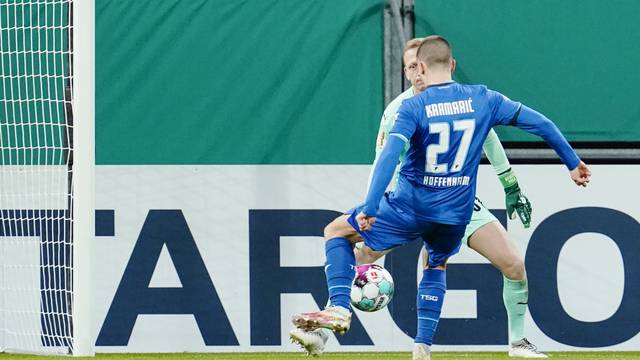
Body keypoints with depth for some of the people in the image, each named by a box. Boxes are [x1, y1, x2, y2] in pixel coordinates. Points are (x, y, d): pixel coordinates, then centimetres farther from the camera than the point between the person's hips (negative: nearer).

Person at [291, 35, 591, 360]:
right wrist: (572, 163, 14)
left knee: (336, 230, 12)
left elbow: (389, 156, -24)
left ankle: (339, 308, -6)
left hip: (411, 207, -4)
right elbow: (538, 123, 4)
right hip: (457, 212, 4)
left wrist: (370, 208, -29)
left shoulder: (413, 108, -11)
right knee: (436, 265, 33)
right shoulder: (482, 100, 0)